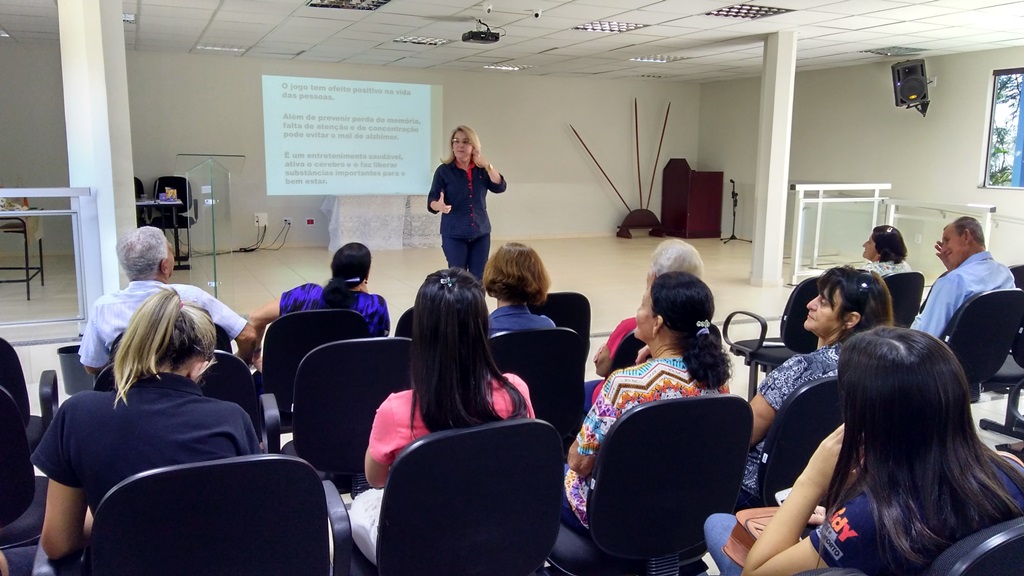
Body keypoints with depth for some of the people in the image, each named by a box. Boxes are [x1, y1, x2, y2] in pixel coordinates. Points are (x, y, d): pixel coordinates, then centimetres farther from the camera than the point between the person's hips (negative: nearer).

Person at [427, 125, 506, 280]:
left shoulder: (482, 170, 6)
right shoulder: (444, 170, -3)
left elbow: (499, 187, -6)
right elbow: (431, 200, -7)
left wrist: (488, 165, -17)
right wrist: (439, 206, -30)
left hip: (481, 233, 3)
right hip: (454, 235, -3)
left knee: (478, 280, 5)